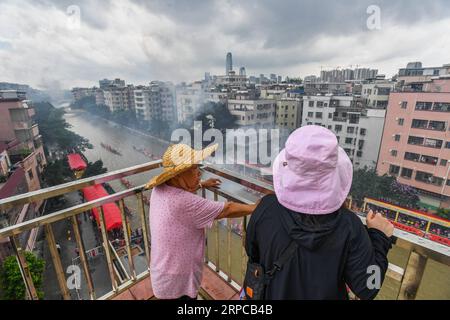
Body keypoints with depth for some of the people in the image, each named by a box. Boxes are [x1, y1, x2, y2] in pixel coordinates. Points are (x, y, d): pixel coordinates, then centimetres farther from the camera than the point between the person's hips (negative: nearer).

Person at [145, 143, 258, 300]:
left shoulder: (160, 188, -7)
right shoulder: (184, 203, -34)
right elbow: (226, 210, -25)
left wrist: (202, 184, 29)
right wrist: (258, 208, -10)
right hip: (177, 284, -8)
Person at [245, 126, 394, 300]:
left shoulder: (266, 209, -27)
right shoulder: (348, 225, -28)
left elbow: (252, 255, -9)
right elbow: (366, 289, -17)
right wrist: (379, 237, -8)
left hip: (275, 295, 0)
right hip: (326, 295, 0)